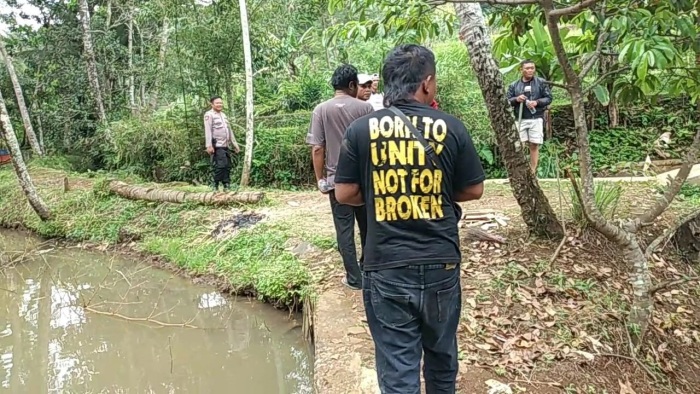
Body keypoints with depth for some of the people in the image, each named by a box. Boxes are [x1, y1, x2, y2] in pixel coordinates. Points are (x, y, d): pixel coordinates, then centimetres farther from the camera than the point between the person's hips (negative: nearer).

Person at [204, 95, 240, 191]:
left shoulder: (224, 115, 22)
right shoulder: (209, 115, -2)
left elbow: (230, 131, 25)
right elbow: (208, 130, -11)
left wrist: (235, 144, 21)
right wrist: (209, 145, -20)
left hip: (226, 146, 8)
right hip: (217, 146, -8)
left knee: (227, 166, 5)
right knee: (220, 165, -16)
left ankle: (227, 185, 11)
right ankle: (215, 185, -6)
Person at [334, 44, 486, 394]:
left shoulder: (361, 129, -4)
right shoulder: (450, 127, -3)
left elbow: (345, 194, -1)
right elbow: (474, 190, 4)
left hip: (385, 267, -1)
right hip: (441, 263, 1)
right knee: (441, 355, 23)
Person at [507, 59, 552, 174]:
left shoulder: (541, 82, 5)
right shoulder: (514, 85, 9)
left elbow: (549, 98, 3)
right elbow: (507, 101, 9)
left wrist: (536, 102, -14)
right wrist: (516, 99, -12)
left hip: (536, 118, -1)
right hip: (520, 119, 1)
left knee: (534, 145, 0)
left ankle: (533, 172, 8)